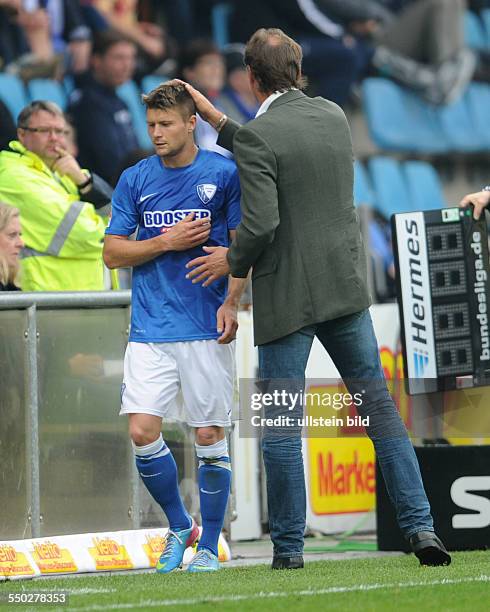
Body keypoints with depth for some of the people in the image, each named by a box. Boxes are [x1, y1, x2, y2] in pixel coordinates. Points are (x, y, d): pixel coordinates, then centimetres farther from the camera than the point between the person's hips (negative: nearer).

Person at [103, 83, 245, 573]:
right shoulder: (135, 179, 8)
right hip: (150, 328, 2)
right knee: (142, 431, -7)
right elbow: (112, 253, 7)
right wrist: (168, 241, -7)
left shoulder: (223, 173, 0)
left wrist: (231, 303, -10)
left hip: (206, 329, -2)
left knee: (209, 435, -1)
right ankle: (178, 526, 15)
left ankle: (209, 546, 12)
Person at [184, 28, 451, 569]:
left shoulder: (257, 136, -15)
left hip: (286, 295, -5)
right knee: (379, 407, 10)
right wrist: (215, 119, 22)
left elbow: (261, 222, -21)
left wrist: (232, 261, -2)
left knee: (281, 427, 3)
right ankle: (420, 527, 3)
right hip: (345, 285, 6)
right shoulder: (334, 117, 6)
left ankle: (288, 548, 6)